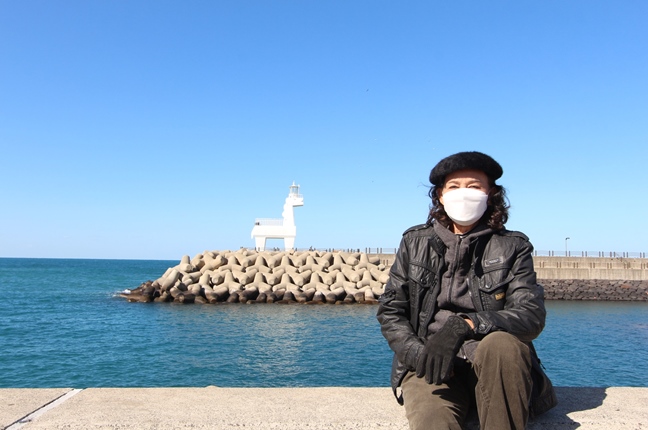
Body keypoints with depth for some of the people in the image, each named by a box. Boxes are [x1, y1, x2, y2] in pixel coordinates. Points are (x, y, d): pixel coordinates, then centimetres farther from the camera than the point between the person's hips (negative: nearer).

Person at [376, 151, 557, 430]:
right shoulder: (415, 243, 8)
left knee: (501, 344, -32)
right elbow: (390, 311, 7)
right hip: (432, 366, -2)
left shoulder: (512, 248, 5)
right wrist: (420, 354, -12)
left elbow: (532, 316, -7)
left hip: (497, 365, 2)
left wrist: (464, 325, -23)